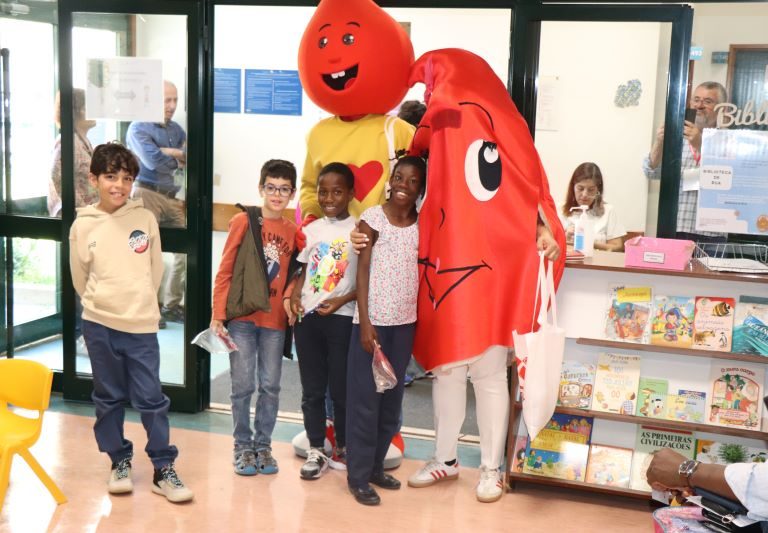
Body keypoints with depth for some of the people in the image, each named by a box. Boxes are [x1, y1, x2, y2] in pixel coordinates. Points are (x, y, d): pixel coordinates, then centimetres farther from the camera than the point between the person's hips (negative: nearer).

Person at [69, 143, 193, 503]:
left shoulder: (146, 219, -2)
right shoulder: (83, 225, -3)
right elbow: (80, 279, 7)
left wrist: (139, 303, 11)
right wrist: (104, 306, 11)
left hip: (142, 325, 0)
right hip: (99, 326, 0)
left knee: (151, 398, 2)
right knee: (109, 399, 12)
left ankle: (163, 470, 12)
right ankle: (120, 462, 28)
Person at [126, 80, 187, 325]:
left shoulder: (176, 129, 16)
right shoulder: (138, 128, -4)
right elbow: (154, 161, -19)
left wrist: (172, 153, -12)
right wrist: (180, 158, -4)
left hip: (172, 196, 7)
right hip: (147, 195, -7)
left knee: (186, 249, 4)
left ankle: (172, 305, 15)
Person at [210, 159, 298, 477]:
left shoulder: (293, 231, 5)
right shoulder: (243, 222, -2)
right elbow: (225, 271, -2)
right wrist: (218, 315, -6)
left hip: (275, 321, 3)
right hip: (242, 318, -2)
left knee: (270, 386, 8)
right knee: (242, 386, 3)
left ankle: (263, 444, 22)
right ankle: (243, 445, 17)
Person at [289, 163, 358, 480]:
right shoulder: (312, 229, 10)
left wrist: (342, 300, -18)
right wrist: (295, 296, 1)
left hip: (342, 317, -4)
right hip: (307, 316, 4)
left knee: (341, 388, 4)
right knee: (312, 388, 9)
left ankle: (343, 447, 22)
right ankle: (316, 450, 20)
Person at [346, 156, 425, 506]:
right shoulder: (373, 217, -6)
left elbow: (422, 271, 6)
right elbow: (362, 271, -7)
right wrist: (365, 322, -12)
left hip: (405, 322, 5)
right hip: (374, 320, -5)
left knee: (392, 398, 12)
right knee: (364, 398, 1)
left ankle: (375, 466, 26)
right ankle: (358, 476, 10)